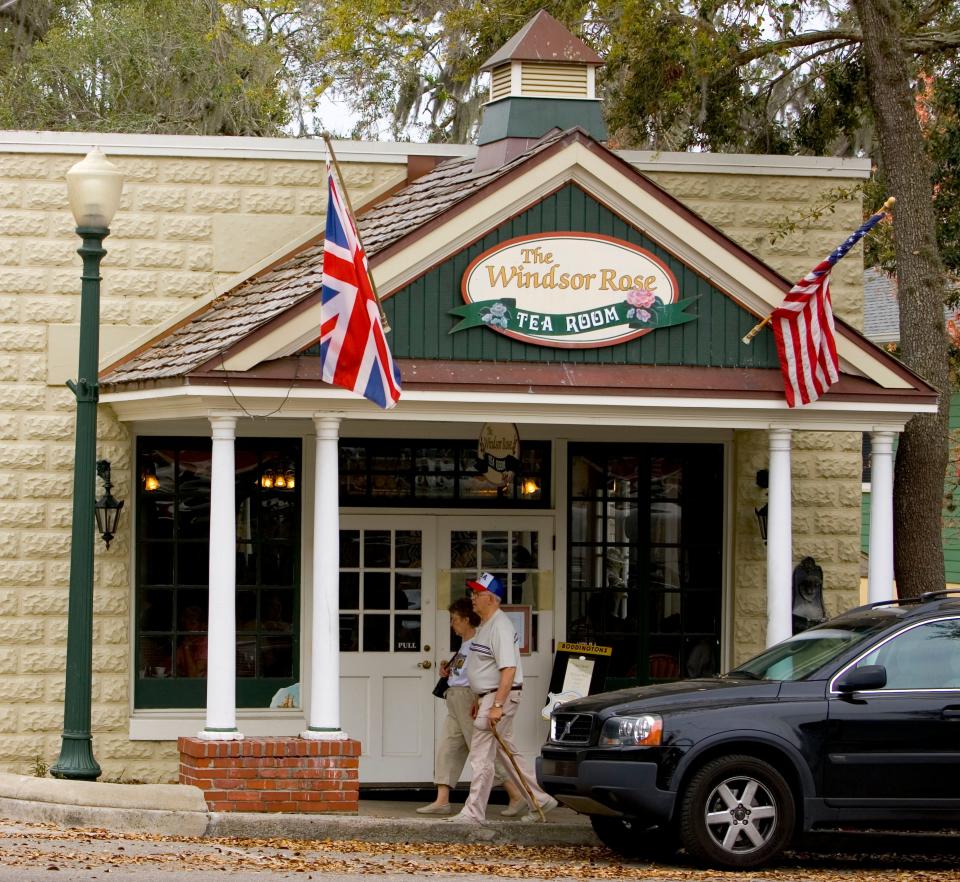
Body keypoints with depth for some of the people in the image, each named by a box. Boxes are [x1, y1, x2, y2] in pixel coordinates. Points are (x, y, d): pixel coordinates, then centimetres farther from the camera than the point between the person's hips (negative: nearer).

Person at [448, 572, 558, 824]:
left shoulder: (500, 628, -18)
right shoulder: (485, 625, 14)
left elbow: (509, 669, -26)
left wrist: (497, 705, -30)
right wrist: (479, 700, 25)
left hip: (502, 695, -11)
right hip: (488, 697, 11)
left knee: (481, 755, -10)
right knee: (506, 753, 16)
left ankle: (474, 812, -7)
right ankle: (540, 800, 22)